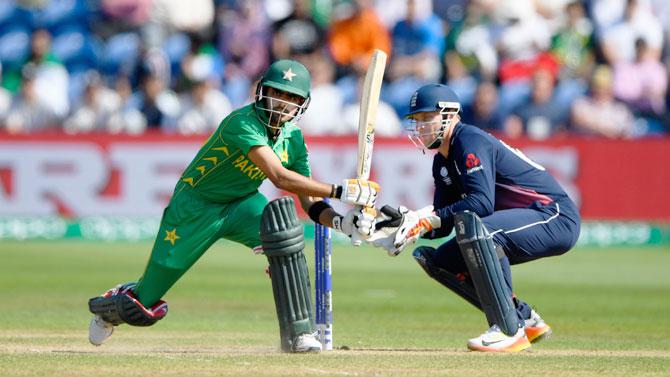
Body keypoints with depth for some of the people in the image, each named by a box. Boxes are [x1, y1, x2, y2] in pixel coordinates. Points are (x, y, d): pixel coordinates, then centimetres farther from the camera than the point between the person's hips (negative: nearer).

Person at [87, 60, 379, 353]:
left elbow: (310, 204, -6)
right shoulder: (243, 123, -30)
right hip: (195, 207, -5)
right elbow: (279, 177, -40)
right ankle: (110, 306, 40)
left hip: (241, 205, 5)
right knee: (143, 308, -1)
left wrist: (340, 221, -27)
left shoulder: (293, 139, -7)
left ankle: (297, 334, -23)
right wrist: (340, 191, -42)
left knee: (282, 222, -31)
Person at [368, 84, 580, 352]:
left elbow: (482, 202, -30)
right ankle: (525, 319, 10)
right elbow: (443, 226, 10)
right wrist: (407, 222, -8)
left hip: (557, 219, -11)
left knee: (473, 225, -35)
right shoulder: (443, 162, 14)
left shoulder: (470, 141, -16)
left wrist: (426, 219, -29)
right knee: (438, 259, 9)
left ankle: (510, 330, -31)